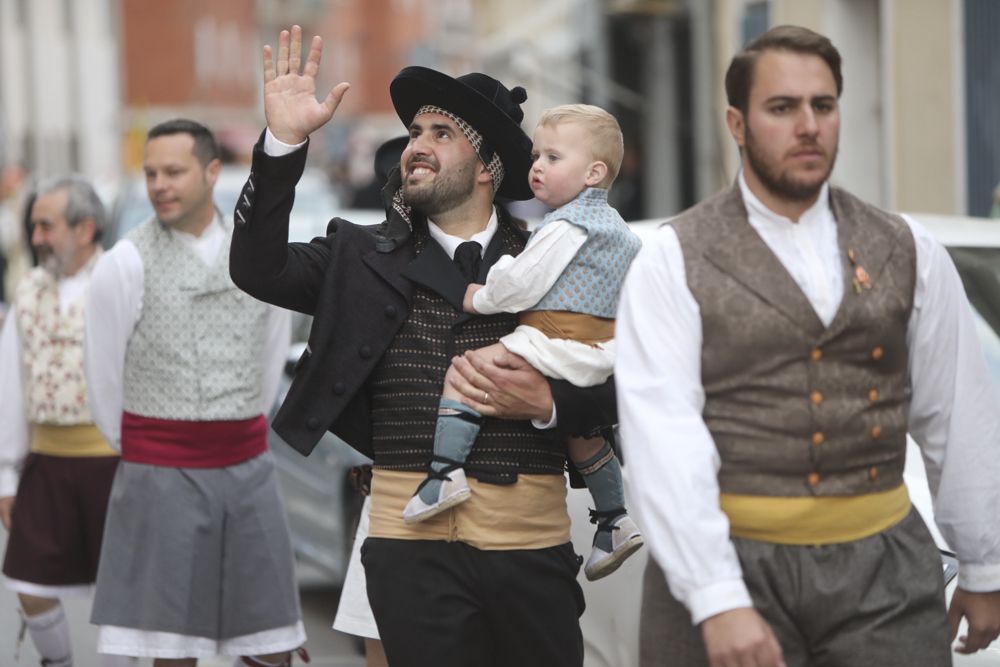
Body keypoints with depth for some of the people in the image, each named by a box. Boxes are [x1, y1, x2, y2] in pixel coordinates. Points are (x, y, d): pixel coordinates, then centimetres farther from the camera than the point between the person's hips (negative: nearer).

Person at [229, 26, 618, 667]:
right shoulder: (365, 256, 10)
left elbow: (616, 389, 6)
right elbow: (259, 269, -5)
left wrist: (548, 403, -15)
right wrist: (284, 143, -14)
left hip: (532, 541, 0)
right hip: (413, 538, 0)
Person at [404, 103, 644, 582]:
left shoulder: (565, 226, -11)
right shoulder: (618, 228, 19)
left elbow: (522, 284, -15)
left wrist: (480, 299, 0)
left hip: (557, 342, -10)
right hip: (602, 352, 10)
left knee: (464, 371, -12)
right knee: (580, 430, 28)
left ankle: (446, 468, -25)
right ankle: (615, 519, 32)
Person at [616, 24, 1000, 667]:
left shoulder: (907, 252, 8)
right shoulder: (675, 263, -2)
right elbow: (664, 437, -12)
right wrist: (718, 601, -20)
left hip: (884, 571, 3)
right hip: (731, 563, -2)